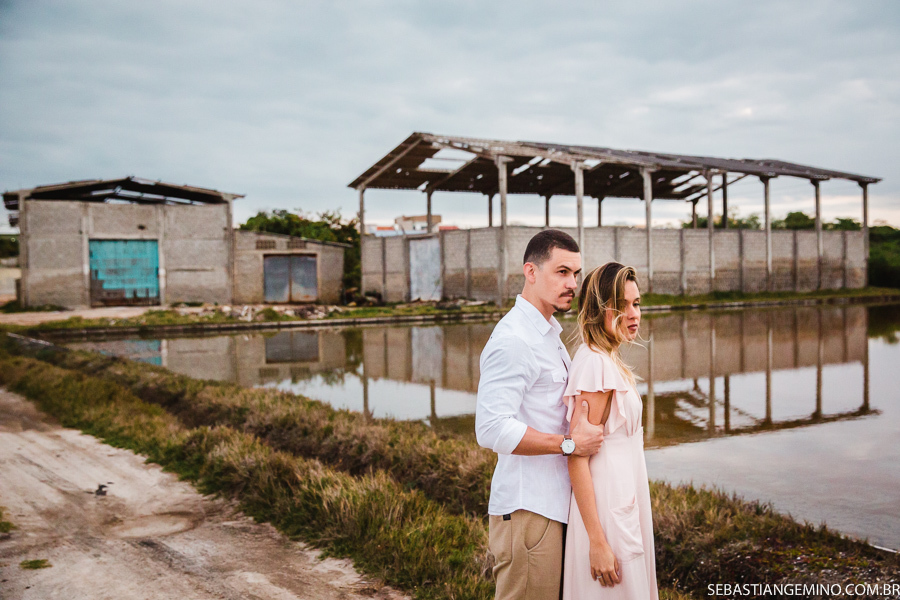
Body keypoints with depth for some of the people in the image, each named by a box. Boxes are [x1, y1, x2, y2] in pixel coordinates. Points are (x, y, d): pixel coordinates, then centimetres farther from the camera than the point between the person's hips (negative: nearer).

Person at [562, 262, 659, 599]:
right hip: (608, 512, -10)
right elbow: (576, 460, -22)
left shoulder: (608, 360, 10)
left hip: (625, 503, 10)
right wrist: (598, 542, -23)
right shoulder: (595, 364, -20)